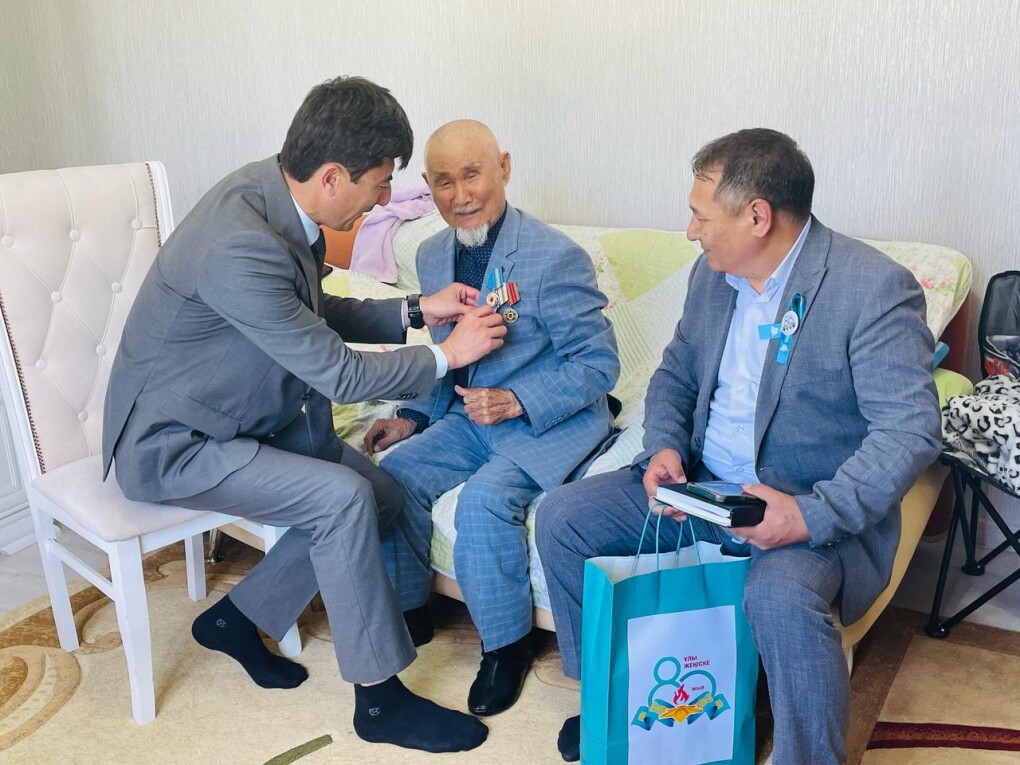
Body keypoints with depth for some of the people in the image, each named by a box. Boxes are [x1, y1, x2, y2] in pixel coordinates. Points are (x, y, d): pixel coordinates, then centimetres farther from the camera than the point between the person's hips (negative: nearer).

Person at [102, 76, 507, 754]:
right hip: (169, 445, -9)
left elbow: (316, 316, 11)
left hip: (245, 419, 9)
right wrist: (448, 354, -12)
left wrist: (416, 311, 2)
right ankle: (380, 697, -7)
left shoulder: (274, 191, -4)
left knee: (382, 496, -2)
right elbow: (338, 372, -24)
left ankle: (236, 619, 14)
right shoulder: (239, 247, -32)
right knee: (343, 499, -24)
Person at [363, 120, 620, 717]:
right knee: (394, 477, -13)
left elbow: (599, 363, -15)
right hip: (468, 417, 7)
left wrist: (517, 401, -26)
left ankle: (509, 643, -6)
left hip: (548, 422, -7)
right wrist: (413, 416, 3)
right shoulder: (434, 256, 6)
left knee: (484, 499, -29)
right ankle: (408, 607, 11)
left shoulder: (555, 257, -17)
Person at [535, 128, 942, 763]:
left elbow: (912, 431, -21)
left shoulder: (875, 289, -17)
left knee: (781, 598, -37)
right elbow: (674, 374, 14)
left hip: (813, 513, -6)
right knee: (562, 518, -3)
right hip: (700, 485, 7)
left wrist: (812, 515, -31)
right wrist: (664, 447, -6)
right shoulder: (713, 273, 5)